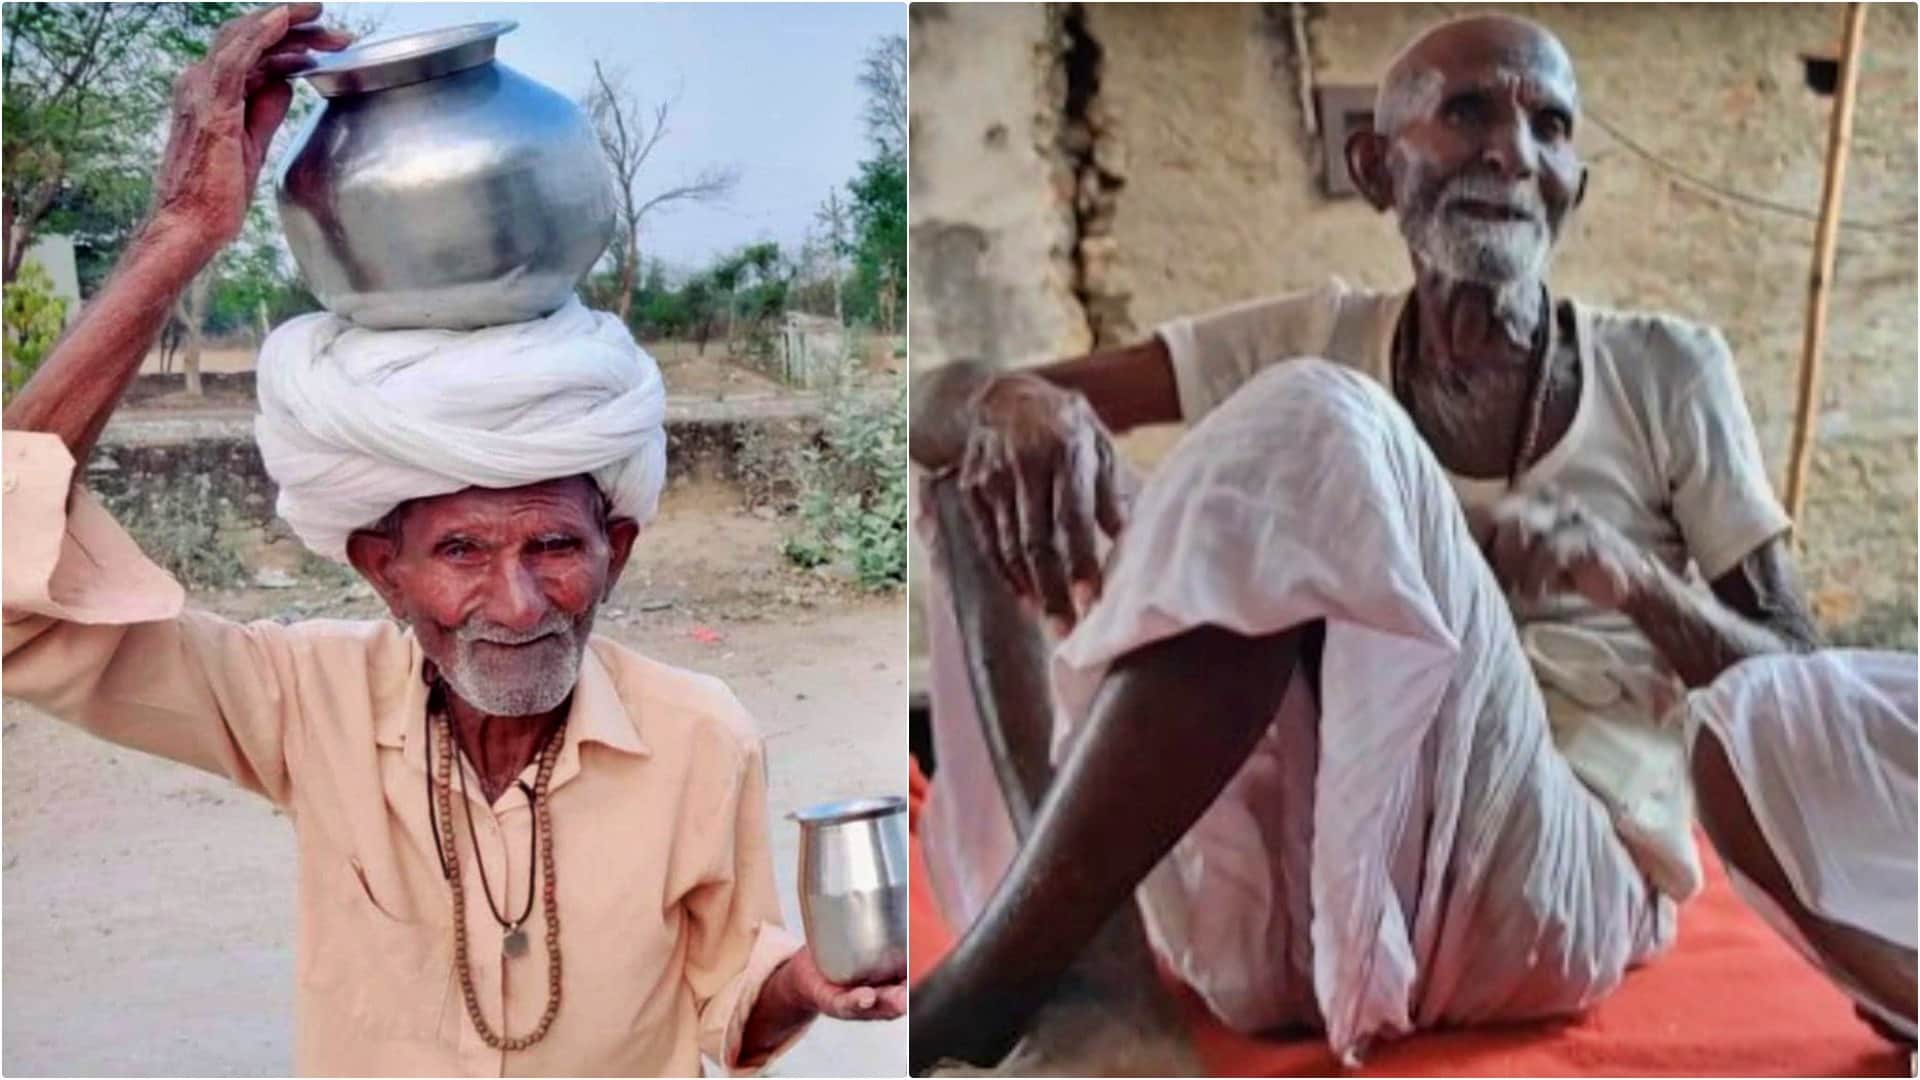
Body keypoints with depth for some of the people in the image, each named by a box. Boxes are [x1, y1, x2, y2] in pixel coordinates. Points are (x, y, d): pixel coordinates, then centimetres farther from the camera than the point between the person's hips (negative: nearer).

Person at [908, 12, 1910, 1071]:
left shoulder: (1664, 372, 8)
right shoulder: (1308, 343, 11)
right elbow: (941, 400, 5)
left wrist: (1612, 567, -13)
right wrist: (1012, 404, -21)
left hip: (1542, 904, -2)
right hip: (1282, 912, 3)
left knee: (1319, 425, -25)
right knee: (984, 466, -9)